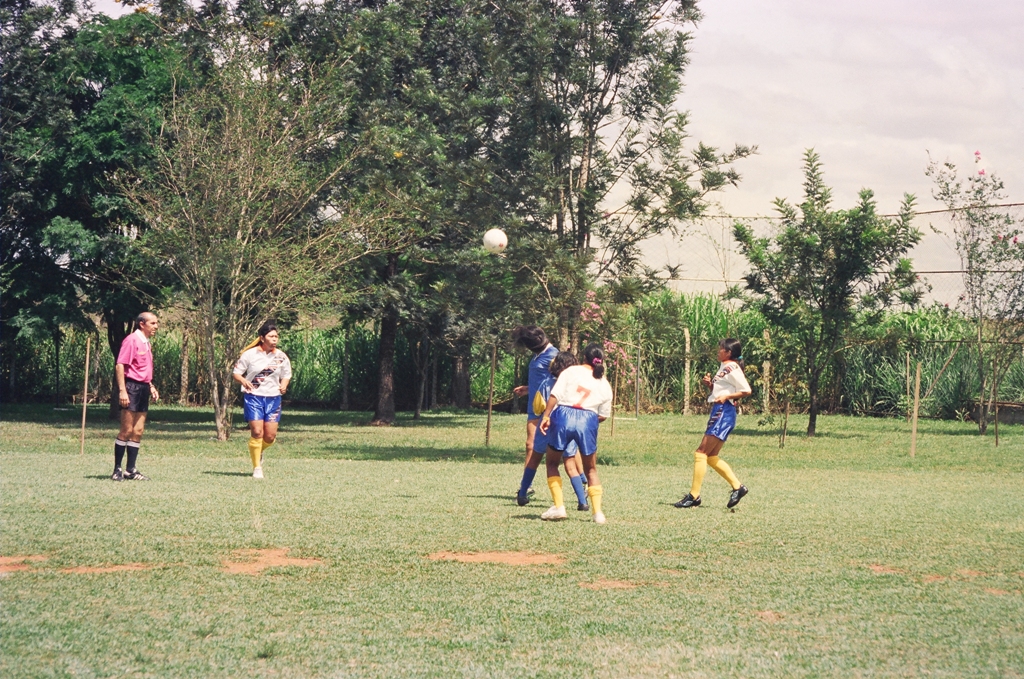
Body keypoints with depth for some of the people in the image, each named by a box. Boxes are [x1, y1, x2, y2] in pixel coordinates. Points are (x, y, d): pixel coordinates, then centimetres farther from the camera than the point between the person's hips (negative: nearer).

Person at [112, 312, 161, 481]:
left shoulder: (146, 343, 18)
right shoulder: (132, 340, -10)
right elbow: (120, 365, -16)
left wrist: (151, 387, 19)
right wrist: (122, 390, -22)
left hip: (143, 389, 9)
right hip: (132, 387, -9)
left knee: (138, 431, 8)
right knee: (127, 430, -8)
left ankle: (131, 470, 11)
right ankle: (117, 470, -3)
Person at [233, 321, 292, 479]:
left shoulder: (281, 357, 4)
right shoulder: (250, 354, -5)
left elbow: (286, 375, 17)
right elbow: (236, 373, 0)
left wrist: (284, 385, -5)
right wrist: (243, 381, -21)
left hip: (273, 397, 3)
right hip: (253, 396, -3)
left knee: (270, 436, -1)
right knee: (257, 432, -12)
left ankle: (259, 451, 34)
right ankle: (257, 468, 2)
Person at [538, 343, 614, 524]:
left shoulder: (571, 371, 7)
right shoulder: (604, 384, 15)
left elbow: (555, 395, -4)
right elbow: (603, 415, 14)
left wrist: (546, 416, -3)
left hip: (563, 416, -2)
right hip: (588, 419, 2)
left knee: (552, 463, 16)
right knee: (591, 469, 17)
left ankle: (558, 507, 5)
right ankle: (597, 512, 7)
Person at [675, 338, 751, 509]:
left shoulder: (732, 368, -10)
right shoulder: (724, 367, 19)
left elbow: (746, 391, -15)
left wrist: (726, 396, -24)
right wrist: (709, 384, 8)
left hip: (724, 413, -11)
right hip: (718, 412, 11)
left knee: (701, 453, -11)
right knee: (711, 457, 11)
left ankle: (694, 495, -11)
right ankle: (737, 487, 13)